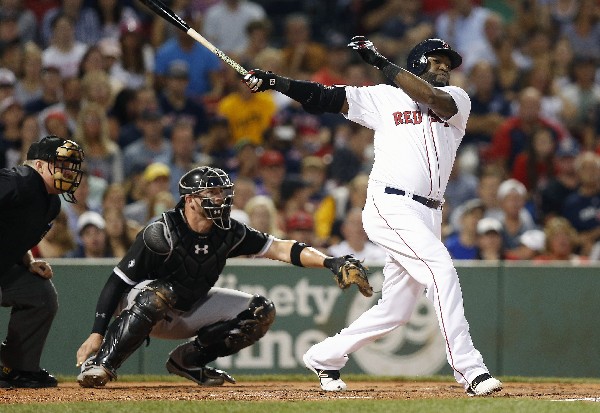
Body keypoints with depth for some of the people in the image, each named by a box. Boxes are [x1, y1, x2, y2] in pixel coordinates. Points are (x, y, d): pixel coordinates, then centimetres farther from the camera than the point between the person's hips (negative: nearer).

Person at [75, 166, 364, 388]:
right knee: (159, 294, -41)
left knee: (261, 312, -5)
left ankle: (188, 360, 2)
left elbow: (279, 248, -9)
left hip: (190, 311, 6)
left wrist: (329, 262, -23)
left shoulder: (228, 233, -11)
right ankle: (99, 365, -33)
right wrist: (97, 334, -34)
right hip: (143, 309, -6)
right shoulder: (161, 233, -27)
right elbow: (117, 283, -26)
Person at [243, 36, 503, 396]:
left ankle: (325, 358, 27)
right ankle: (471, 371, -26)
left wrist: (381, 62, -12)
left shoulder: (457, 99, 14)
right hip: (391, 205, -5)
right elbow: (325, 98, 5)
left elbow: (433, 98, -9)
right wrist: (273, 82, -7)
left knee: (396, 310, 8)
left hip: (428, 216, 5)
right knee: (441, 270, -23)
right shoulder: (385, 98, 9)